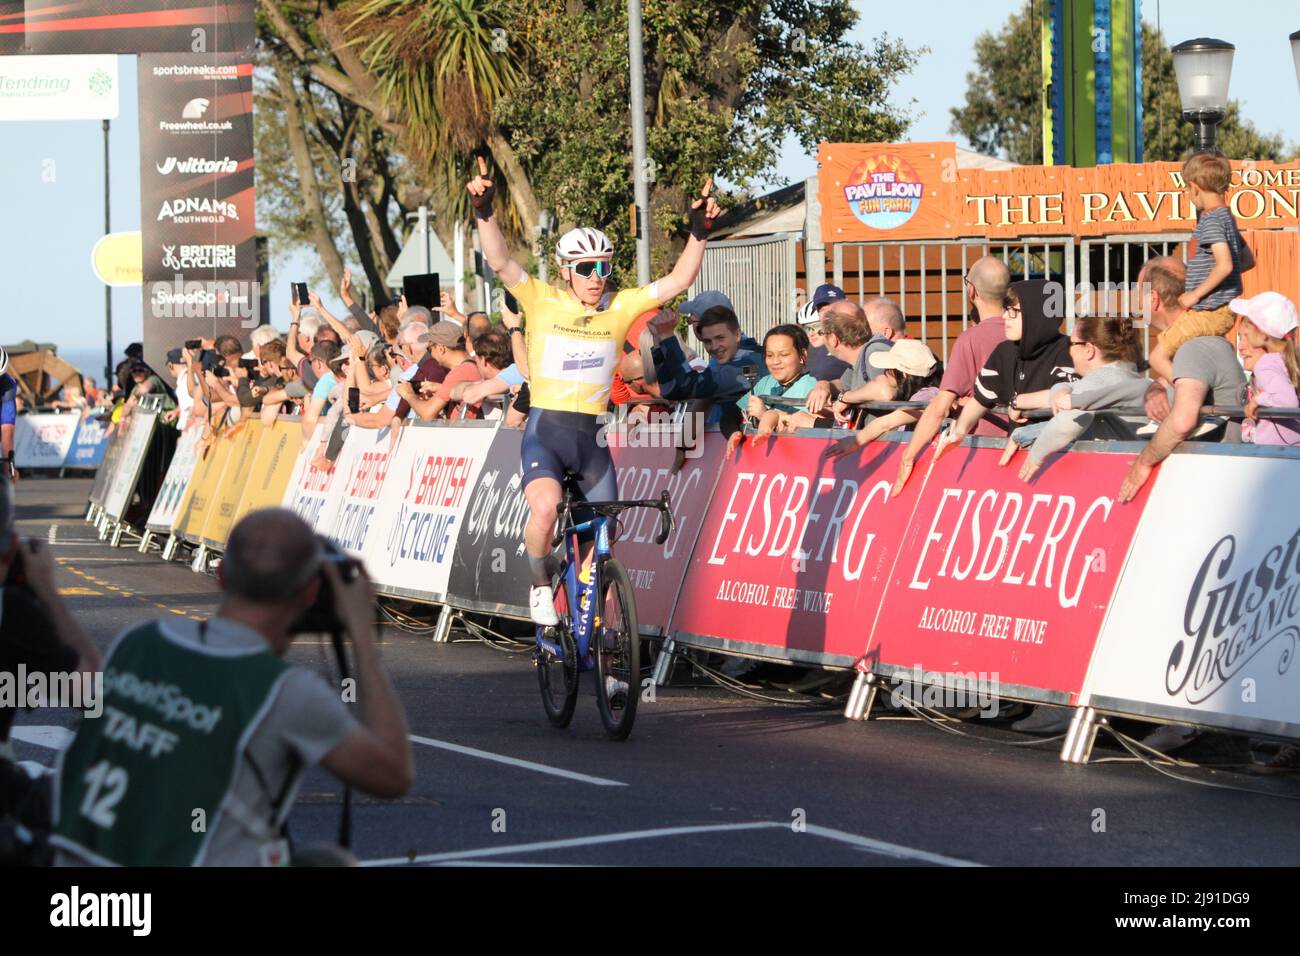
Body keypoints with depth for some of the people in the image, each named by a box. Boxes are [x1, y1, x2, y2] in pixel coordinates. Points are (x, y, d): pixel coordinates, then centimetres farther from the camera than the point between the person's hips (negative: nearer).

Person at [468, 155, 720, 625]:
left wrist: (699, 230, -12)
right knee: (546, 506, -30)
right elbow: (500, 262, -15)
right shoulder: (543, 301, -3)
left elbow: (678, 281, 0)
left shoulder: (620, 308, 4)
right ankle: (540, 584, -4)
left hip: (592, 434, 4)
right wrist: (484, 211, -29)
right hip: (546, 430, -3)